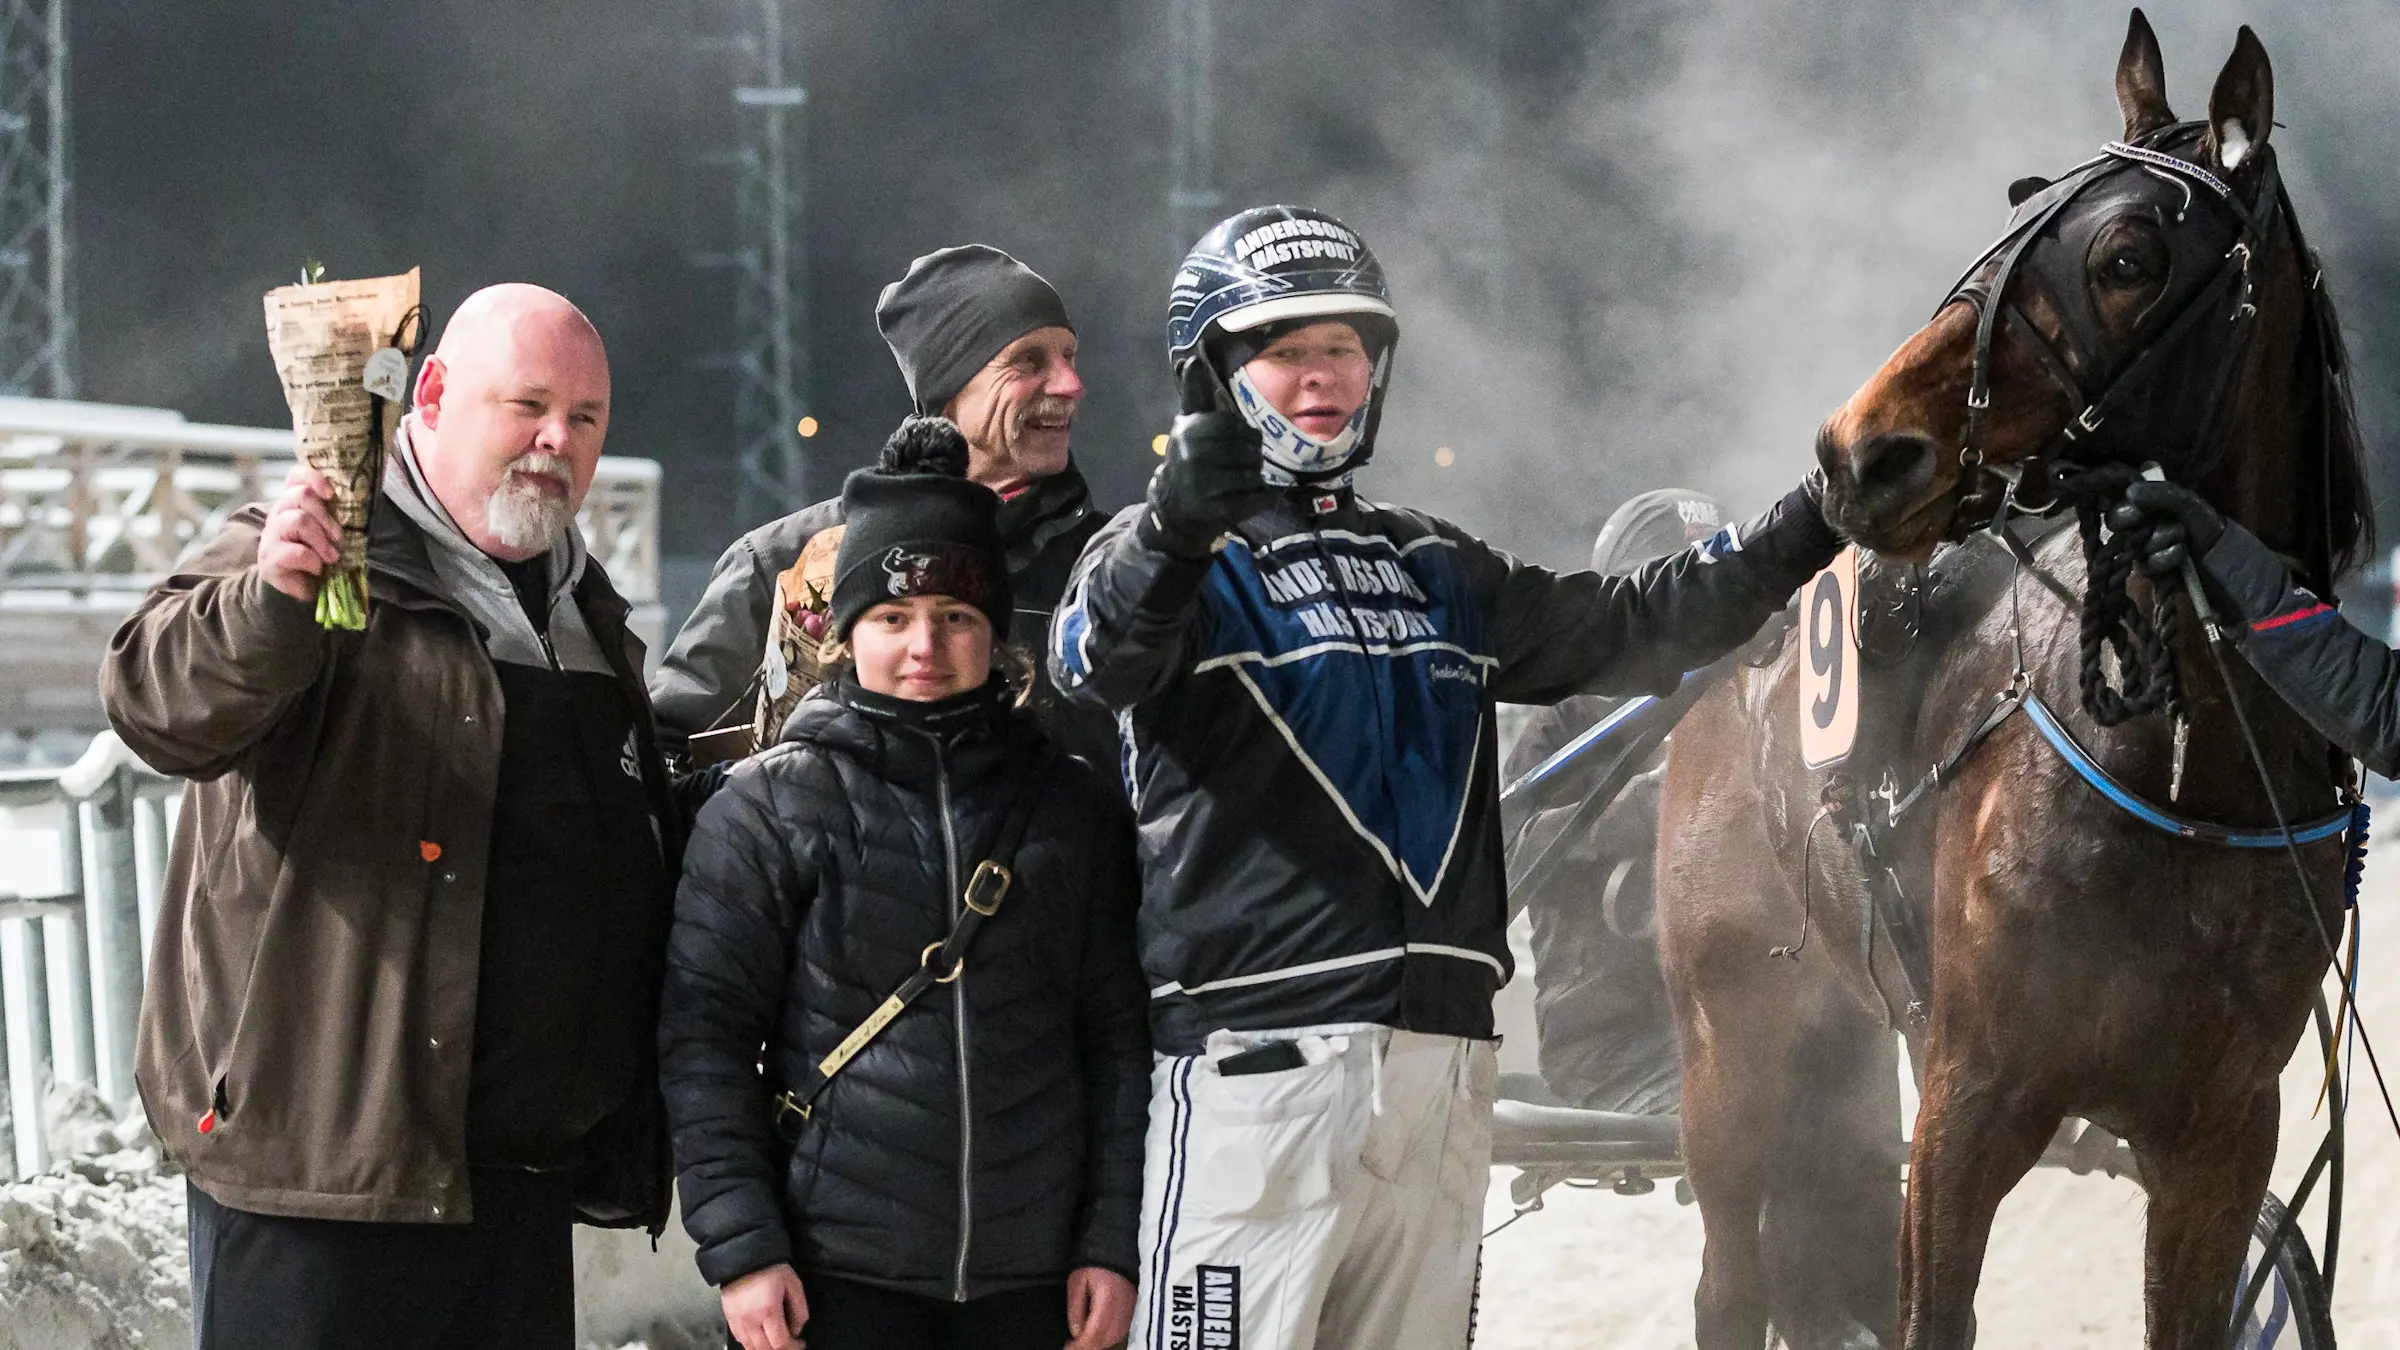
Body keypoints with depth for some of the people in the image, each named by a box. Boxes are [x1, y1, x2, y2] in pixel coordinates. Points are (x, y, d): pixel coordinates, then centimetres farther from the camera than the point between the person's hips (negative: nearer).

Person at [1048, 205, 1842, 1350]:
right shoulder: (1166, 555, 0)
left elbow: (1624, 632, 25)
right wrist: (1174, 535, -43)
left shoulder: (1436, 572, 21)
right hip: (1258, 1050, -7)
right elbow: (1098, 658, -22)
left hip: (1442, 1066, 7)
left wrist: (1812, 527, 15)